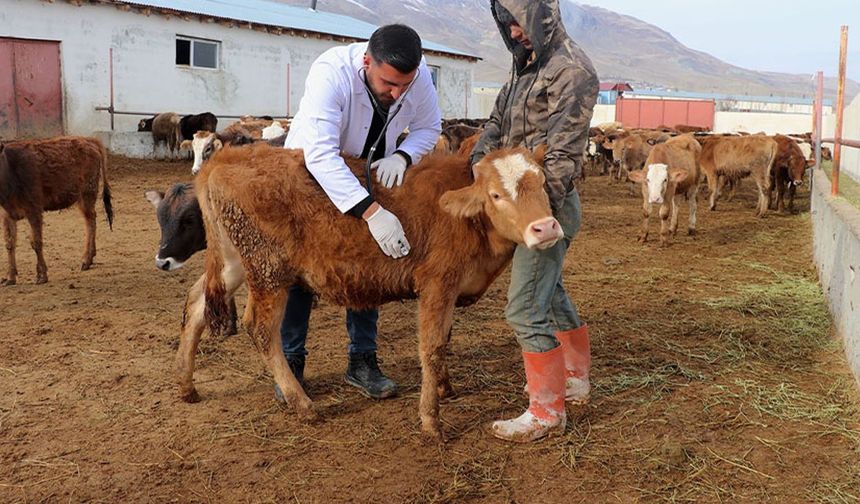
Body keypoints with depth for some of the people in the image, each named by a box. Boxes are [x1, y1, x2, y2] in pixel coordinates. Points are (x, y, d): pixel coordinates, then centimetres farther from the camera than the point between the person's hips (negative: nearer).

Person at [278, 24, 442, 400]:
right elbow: (320, 154, -47)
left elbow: (429, 127, -6)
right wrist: (372, 213, -53)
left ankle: (362, 361, 17)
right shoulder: (331, 72, -38)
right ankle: (291, 361, 14)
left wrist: (401, 156, -28)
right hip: (311, 170, -3)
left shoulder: (418, 75, -23)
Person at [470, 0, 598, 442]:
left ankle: (547, 412, 3)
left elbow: (562, 153, -20)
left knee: (526, 310, -9)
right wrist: (481, 156, -3)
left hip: (549, 202, -10)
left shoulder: (571, 69, -15)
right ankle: (575, 379, 38)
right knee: (550, 293, 21)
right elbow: (498, 120, 15)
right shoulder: (525, 65, 13)